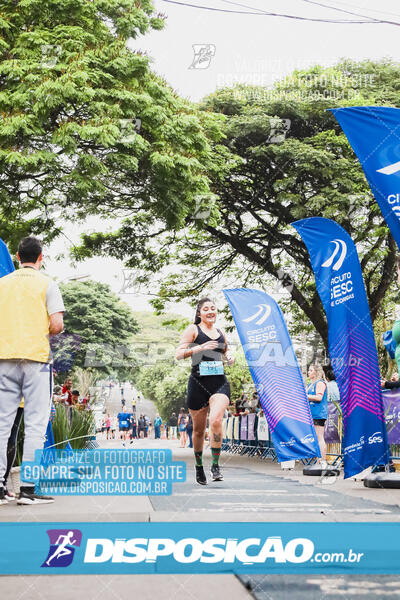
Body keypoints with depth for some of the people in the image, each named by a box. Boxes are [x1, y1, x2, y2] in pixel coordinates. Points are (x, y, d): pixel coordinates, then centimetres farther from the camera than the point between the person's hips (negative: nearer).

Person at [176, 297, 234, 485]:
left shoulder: (221, 333, 16)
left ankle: (215, 465, -11)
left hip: (220, 383, 2)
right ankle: (199, 466, 28)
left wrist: (229, 357, 10)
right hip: (198, 383, -2)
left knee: (216, 420, -22)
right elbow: (179, 354, -7)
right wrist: (200, 348, -20)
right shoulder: (193, 330, 2)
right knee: (199, 429, 7)